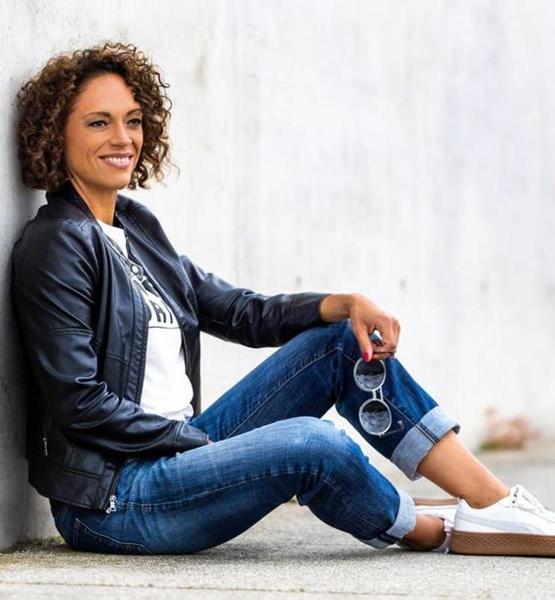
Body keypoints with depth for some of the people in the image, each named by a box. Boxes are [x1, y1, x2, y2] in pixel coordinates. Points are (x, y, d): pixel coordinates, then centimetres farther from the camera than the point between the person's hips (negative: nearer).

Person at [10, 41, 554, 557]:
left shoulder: (135, 226, 14)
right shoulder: (56, 244, -12)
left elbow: (245, 313, 14)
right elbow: (80, 405, -17)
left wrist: (347, 303, -2)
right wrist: (206, 442, -13)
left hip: (181, 448, 9)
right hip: (107, 500, -9)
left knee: (343, 341, 2)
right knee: (310, 442, -30)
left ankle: (501, 505, -3)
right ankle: (433, 532, 1)